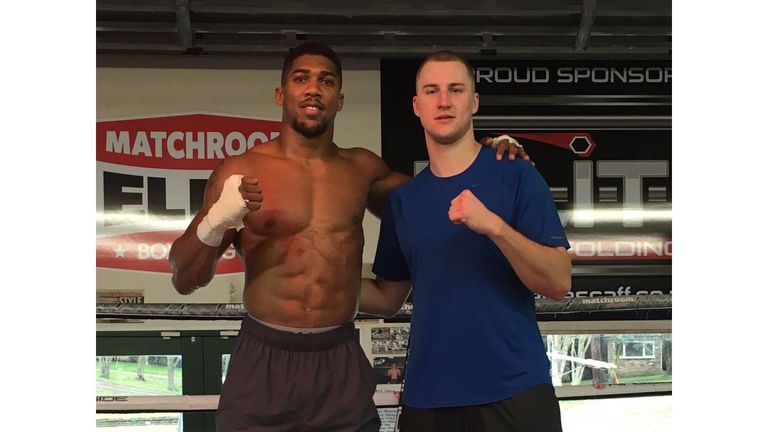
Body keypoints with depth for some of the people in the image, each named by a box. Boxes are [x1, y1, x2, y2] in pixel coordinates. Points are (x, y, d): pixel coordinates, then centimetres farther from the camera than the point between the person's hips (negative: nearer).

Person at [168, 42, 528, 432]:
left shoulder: (362, 169, 7)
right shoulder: (241, 171, -3)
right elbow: (185, 280, -2)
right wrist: (215, 223, -21)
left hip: (342, 367, 3)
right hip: (262, 364, -2)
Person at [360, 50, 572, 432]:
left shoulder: (516, 176, -3)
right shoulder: (402, 199, 9)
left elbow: (558, 283, -9)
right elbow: (388, 297, 14)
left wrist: (493, 226, -23)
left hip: (515, 390, -3)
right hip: (427, 396, 4)